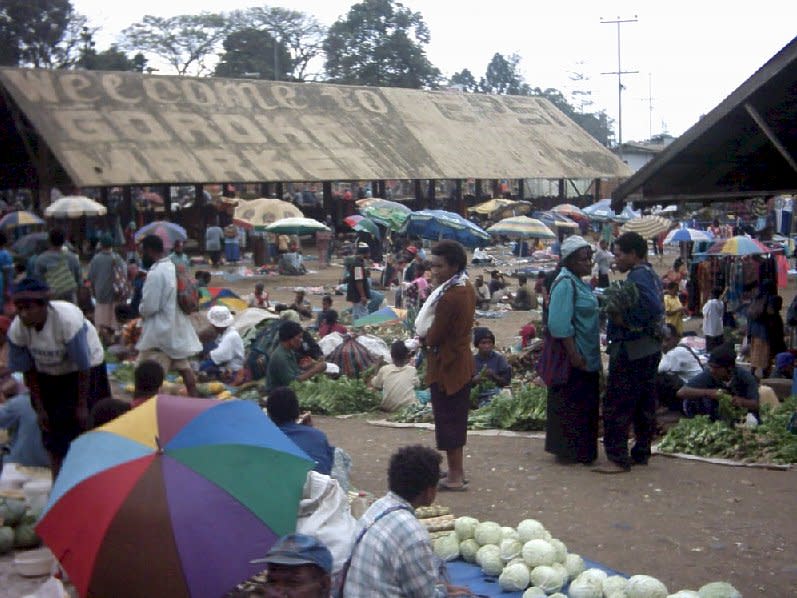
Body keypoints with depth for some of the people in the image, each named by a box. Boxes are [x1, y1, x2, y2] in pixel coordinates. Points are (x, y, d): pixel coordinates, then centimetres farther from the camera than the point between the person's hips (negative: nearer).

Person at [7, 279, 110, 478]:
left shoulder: (69, 320, -37)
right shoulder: (16, 330, -24)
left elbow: (84, 366, -25)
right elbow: (28, 371, -9)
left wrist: (82, 405, -17)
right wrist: (39, 408, -5)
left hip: (85, 369, -3)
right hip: (48, 375, 3)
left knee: (84, 422, -2)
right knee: (52, 427, 6)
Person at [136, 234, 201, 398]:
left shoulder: (155, 274, -19)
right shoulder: (174, 268, 8)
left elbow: (149, 307, -21)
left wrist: (139, 308, -1)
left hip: (160, 330, -9)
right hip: (177, 326, 9)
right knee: (184, 367, 17)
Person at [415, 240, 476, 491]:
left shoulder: (449, 297, -26)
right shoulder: (467, 288, 4)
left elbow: (433, 337, -21)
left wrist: (423, 336, -1)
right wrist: (428, 335, 0)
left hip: (446, 365, -9)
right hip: (462, 360, 9)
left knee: (448, 420, 1)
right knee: (456, 418, 18)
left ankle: (455, 476, 9)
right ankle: (457, 471, 29)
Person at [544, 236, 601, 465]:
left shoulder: (579, 282, 13)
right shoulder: (565, 283, -18)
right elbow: (559, 324, -25)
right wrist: (574, 354, -24)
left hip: (586, 358, 10)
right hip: (573, 359, -10)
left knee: (585, 405, 16)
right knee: (570, 405, -1)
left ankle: (583, 450, 26)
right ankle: (570, 452, 9)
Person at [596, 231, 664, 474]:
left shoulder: (637, 276, -16)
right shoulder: (650, 274, 14)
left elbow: (654, 308, -27)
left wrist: (624, 320, -18)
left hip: (631, 350, -10)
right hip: (650, 348, 10)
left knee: (616, 405, -6)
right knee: (645, 404, 14)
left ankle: (618, 458, -4)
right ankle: (641, 452, 22)